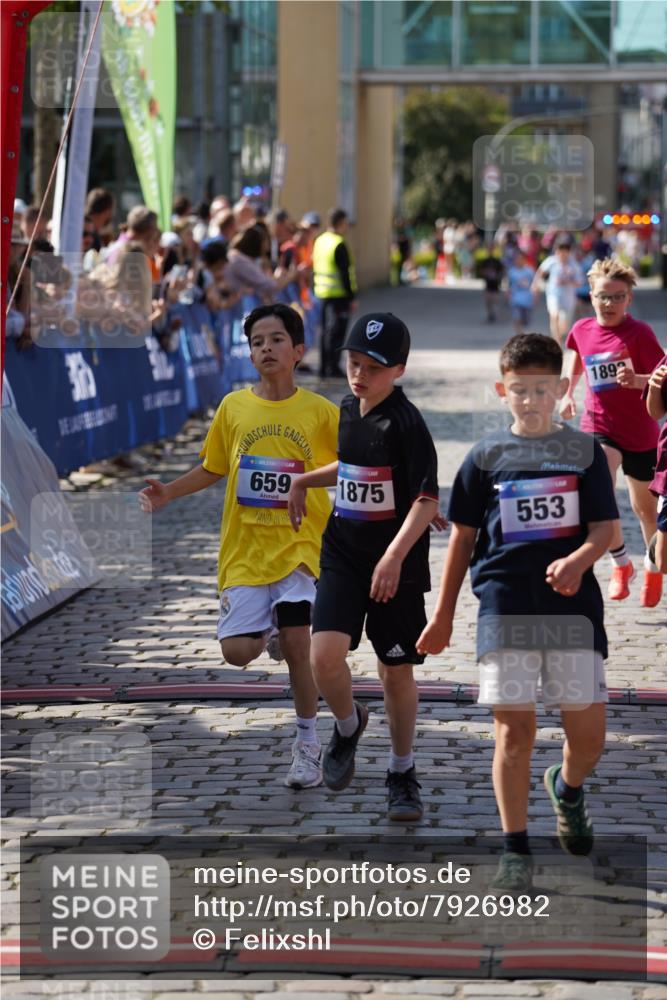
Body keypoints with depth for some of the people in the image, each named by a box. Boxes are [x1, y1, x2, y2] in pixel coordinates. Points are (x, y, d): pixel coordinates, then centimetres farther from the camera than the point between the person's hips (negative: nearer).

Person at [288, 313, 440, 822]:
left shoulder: (406, 422, -16)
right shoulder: (349, 409, 6)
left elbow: (428, 499, -22)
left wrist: (394, 556, -32)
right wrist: (306, 480, 22)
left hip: (396, 564, -5)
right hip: (343, 552, 5)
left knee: (397, 669, 7)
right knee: (325, 655, -14)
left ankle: (403, 771, 26)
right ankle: (348, 724, 17)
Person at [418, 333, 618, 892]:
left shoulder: (585, 452, 6)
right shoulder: (487, 457, 6)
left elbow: (605, 527, 2)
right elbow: (463, 537, 12)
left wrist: (577, 560, -20)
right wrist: (443, 616, 13)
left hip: (573, 605, 1)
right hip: (505, 607, -1)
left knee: (589, 730, 1)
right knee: (514, 728, -3)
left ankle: (568, 788, 35)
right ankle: (516, 850, 5)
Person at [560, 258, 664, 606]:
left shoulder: (639, 333, -14)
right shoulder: (582, 330, -1)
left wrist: (638, 380, -37)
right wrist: (567, 393, 12)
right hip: (598, 425, 2)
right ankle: (620, 564, -5)